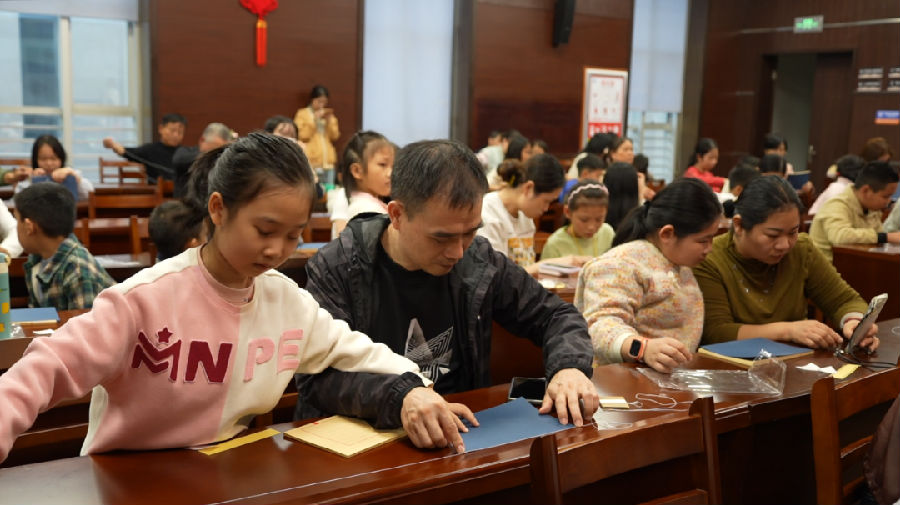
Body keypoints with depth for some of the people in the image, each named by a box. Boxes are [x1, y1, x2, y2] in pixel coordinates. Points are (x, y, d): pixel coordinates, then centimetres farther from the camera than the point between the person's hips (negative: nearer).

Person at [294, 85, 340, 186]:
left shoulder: (329, 115, 17)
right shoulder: (302, 114, 3)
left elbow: (335, 136, 9)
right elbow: (302, 136, -5)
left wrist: (329, 121, -5)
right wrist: (314, 120, -11)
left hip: (328, 162, 4)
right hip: (310, 162, -4)